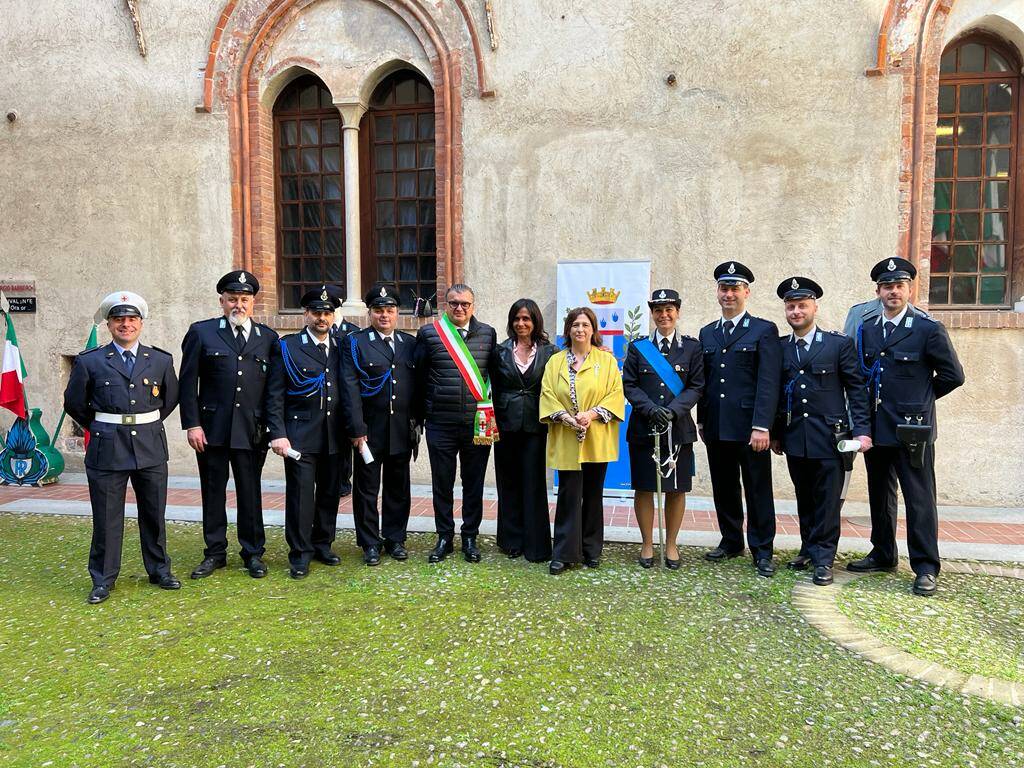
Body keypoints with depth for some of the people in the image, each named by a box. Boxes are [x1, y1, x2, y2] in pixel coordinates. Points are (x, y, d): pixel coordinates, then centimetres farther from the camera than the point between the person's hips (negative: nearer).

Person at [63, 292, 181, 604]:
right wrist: (99, 427, 13)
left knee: (154, 514, 11)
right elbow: (74, 403, 9)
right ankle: (103, 580, 20)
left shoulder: (161, 360, 4)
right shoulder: (89, 361, -1)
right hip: (107, 448, -2)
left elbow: (171, 398, 17)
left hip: (151, 446, 2)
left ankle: (159, 570, 26)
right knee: (106, 518, 5)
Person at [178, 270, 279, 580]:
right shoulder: (201, 332, 3)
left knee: (251, 493, 7)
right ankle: (215, 553, 23)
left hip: (252, 430, 1)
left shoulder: (268, 337, 7)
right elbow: (188, 382, 1)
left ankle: (253, 553, 20)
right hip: (212, 427, 0)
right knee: (213, 492, 9)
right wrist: (191, 424, -6)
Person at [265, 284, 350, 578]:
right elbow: (275, 395, -3)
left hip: (334, 436, 4)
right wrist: (278, 434, -11)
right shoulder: (287, 347, 1)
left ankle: (322, 545, 26)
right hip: (300, 435, -3)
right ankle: (300, 554, 9)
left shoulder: (342, 348, 10)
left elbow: (348, 392, 12)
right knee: (300, 494, -3)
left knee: (330, 493, 10)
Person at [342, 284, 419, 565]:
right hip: (369, 430, -3)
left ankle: (395, 539, 24)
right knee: (366, 488, 5)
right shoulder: (355, 342, 1)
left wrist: (417, 423, 5)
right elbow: (350, 387, -7)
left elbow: (417, 385, 11)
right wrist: (357, 428, -14)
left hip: (402, 430, 3)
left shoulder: (410, 343, 11)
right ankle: (370, 543, 17)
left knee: (398, 487, 11)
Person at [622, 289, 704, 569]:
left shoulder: (691, 347, 5)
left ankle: (671, 545, 21)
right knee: (643, 488, 4)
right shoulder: (638, 347, 6)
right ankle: (647, 544, 19)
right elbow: (629, 385, 0)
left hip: (678, 429, 0)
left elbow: (696, 386, 0)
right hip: (643, 428, 0)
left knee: (677, 489, 7)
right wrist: (650, 409, -15)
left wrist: (673, 411, -15)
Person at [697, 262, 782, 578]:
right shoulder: (707, 333, 14)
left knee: (758, 490, 3)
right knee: (724, 489, 13)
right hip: (716, 428, 5)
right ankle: (731, 541, 27)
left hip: (749, 428, -5)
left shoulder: (764, 331, -2)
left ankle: (762, 551, 14)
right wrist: (701, 420, 10)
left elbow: (768, 383, -9)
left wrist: (761, 426, -16)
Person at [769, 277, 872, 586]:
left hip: (830, 438, -3)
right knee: (804, 499, 12)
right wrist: (775, 433, 12)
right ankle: (809, 549, 25)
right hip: (794, 438, 3)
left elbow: (856, 389, -1)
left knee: (828, 500, 0)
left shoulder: (840, 344, 0)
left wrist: (862, 430, -9)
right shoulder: (779, 348, 9)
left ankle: (823, 559, 9)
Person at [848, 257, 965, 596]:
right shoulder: (866, 331, 9)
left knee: (919, 500, 0)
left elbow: (953, 375, -2)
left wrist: (920, 398, 3)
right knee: (880, 496, 15)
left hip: (913, 431, -5)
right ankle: (883, 555, 28)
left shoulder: (928, 330, -5)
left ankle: (926, 568, 9)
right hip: (876, 429, 5)